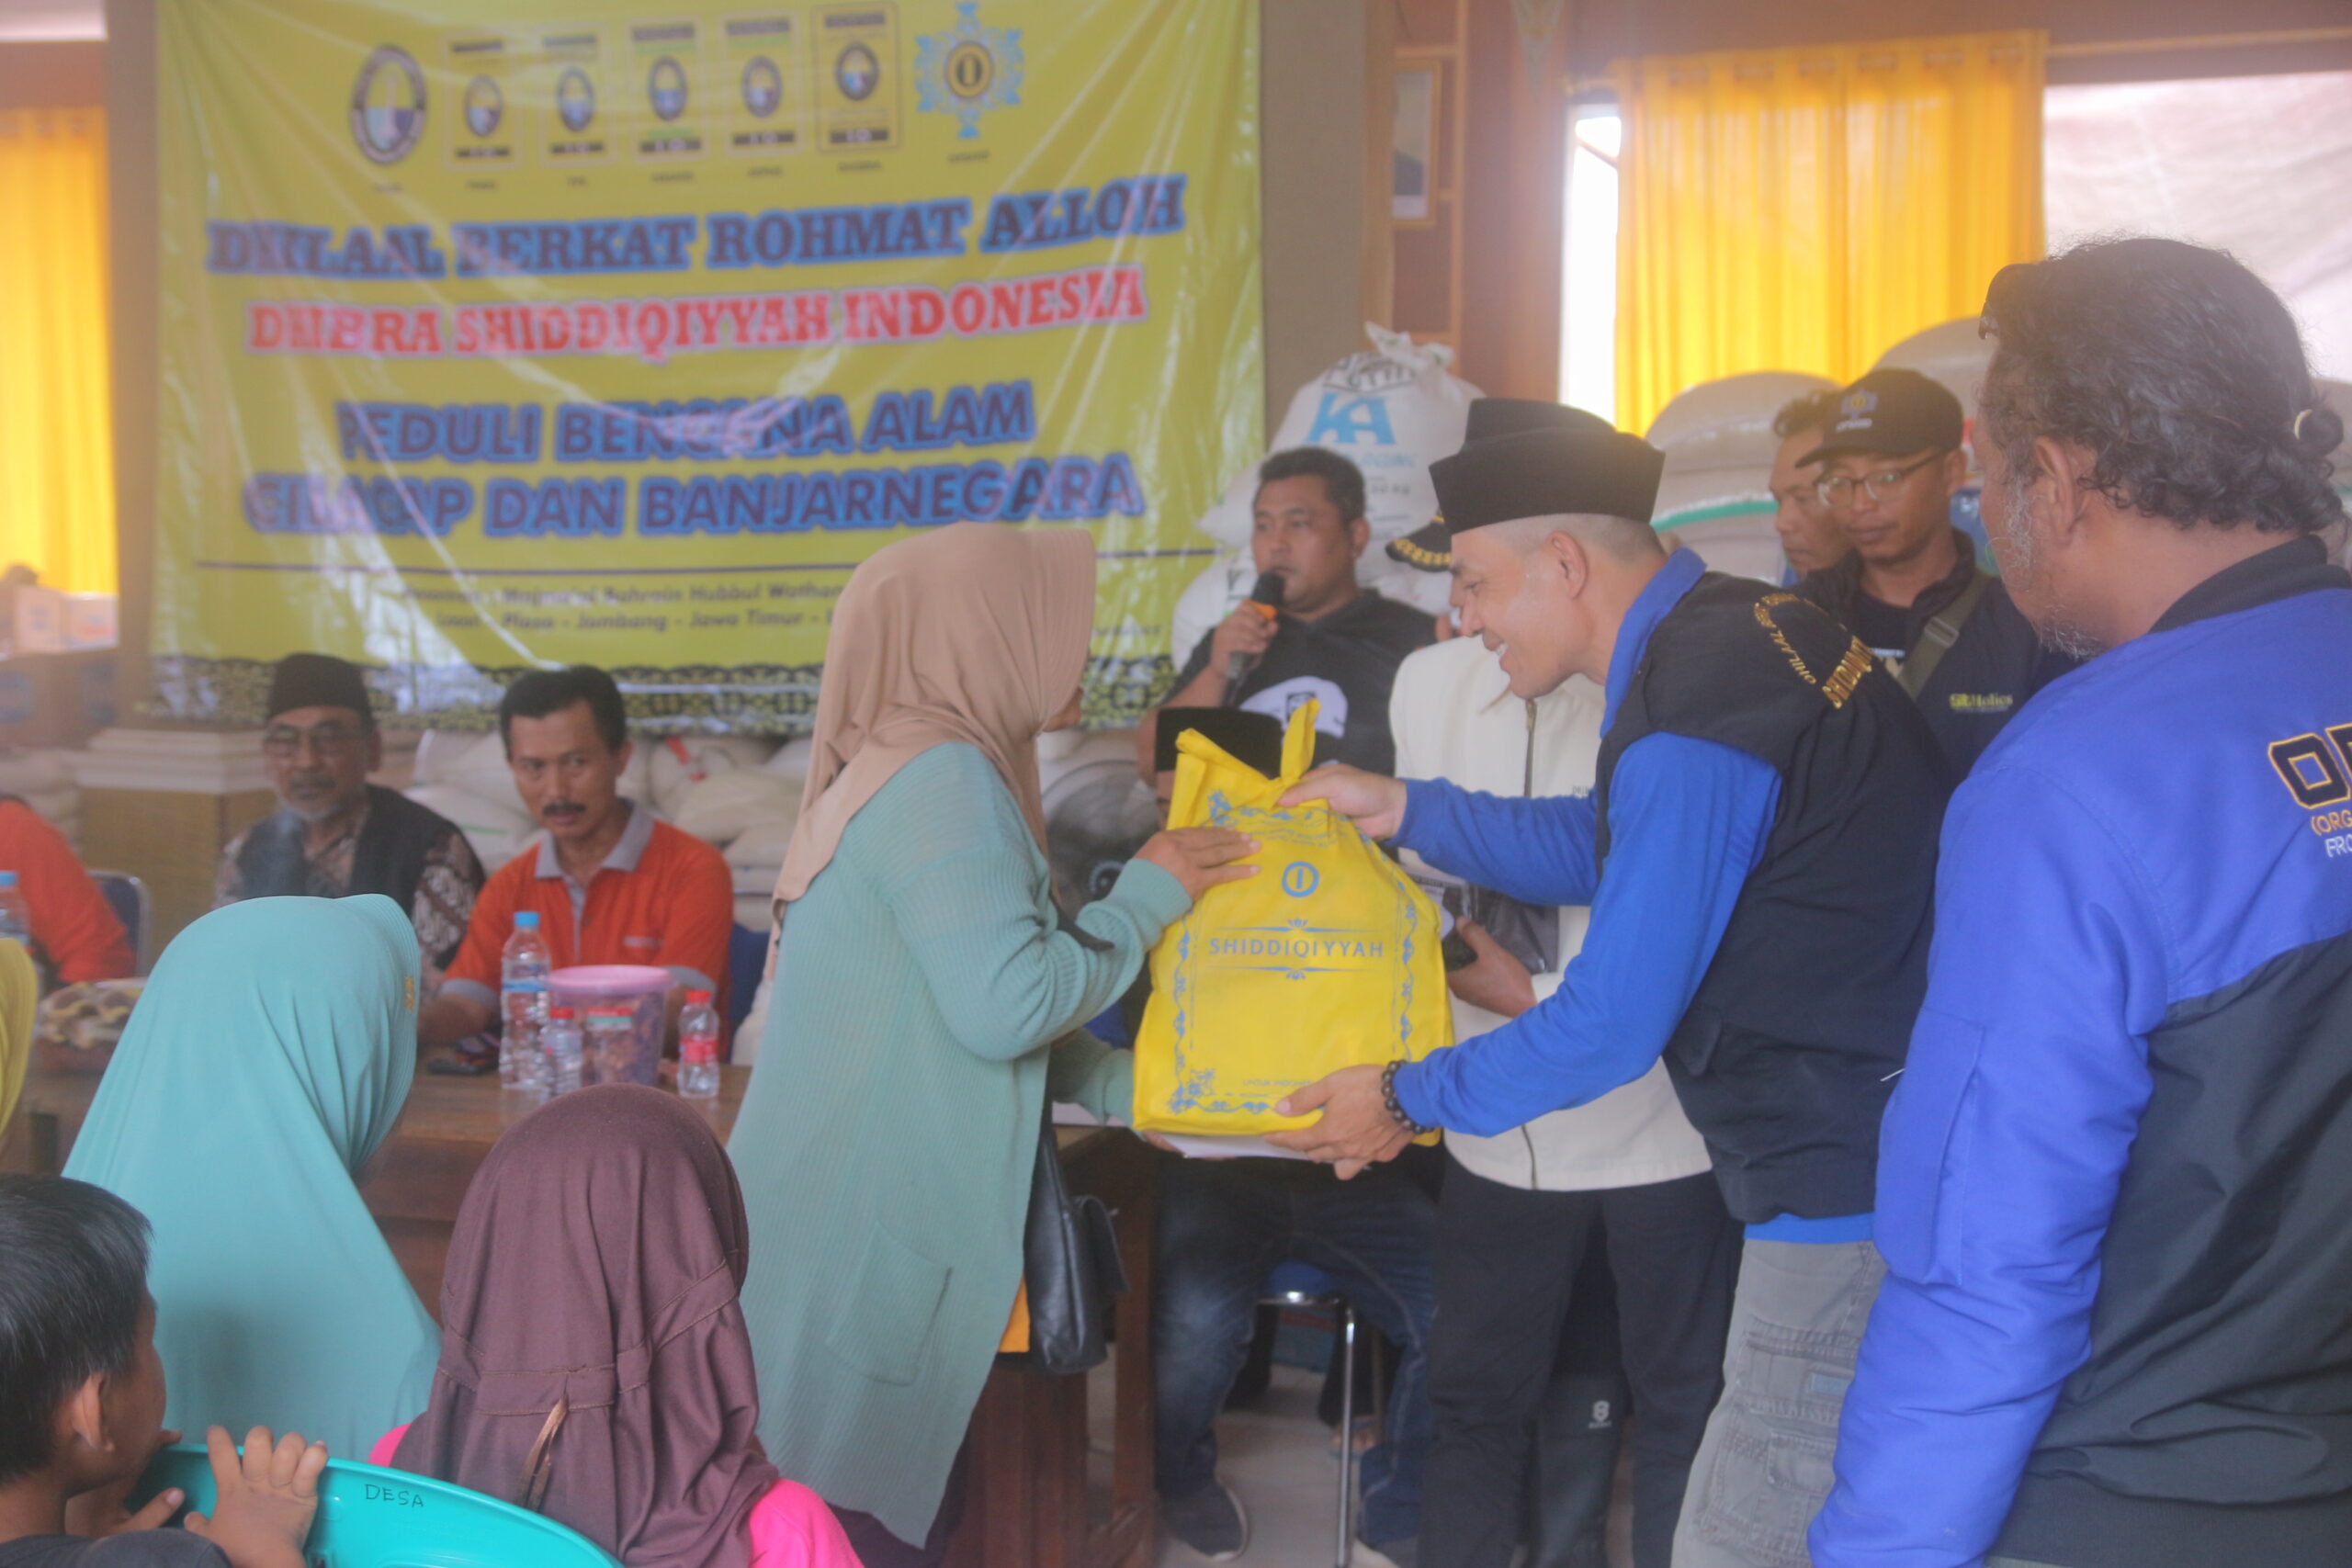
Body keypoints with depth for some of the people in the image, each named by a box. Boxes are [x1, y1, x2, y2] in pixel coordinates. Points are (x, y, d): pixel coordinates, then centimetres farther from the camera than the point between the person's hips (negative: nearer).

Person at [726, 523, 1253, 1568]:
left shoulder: (902, 770, 16)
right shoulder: (942, 780, -16)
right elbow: (1006, 1005, -23)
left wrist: (1132, 1088, 12)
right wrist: (1147, 899, -8)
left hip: (862, 1227, 10)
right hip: (864, 1256, -10)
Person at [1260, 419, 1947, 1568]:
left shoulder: (1687, 721, -23)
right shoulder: (1739, 625, 7)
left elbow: (1616, 1020, -19)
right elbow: (1607, 849, 21)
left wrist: (1411, 1098, -4)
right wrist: (1403, 809, 16)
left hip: (1849, 1193, -10)